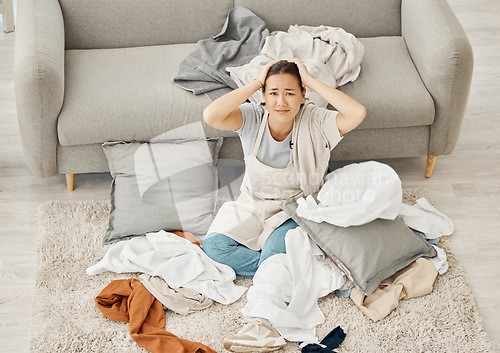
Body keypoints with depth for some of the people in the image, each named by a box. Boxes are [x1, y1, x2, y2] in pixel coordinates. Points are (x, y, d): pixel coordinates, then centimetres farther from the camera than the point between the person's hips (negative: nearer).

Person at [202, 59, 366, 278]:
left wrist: (311, 82, -27)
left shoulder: (314, 122, -16)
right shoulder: (251, 118, -14)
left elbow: (358, 113, -33)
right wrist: (256, 83, -26)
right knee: (213, 247, -18)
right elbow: (211, 116, -33)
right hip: (252, 207, 4)